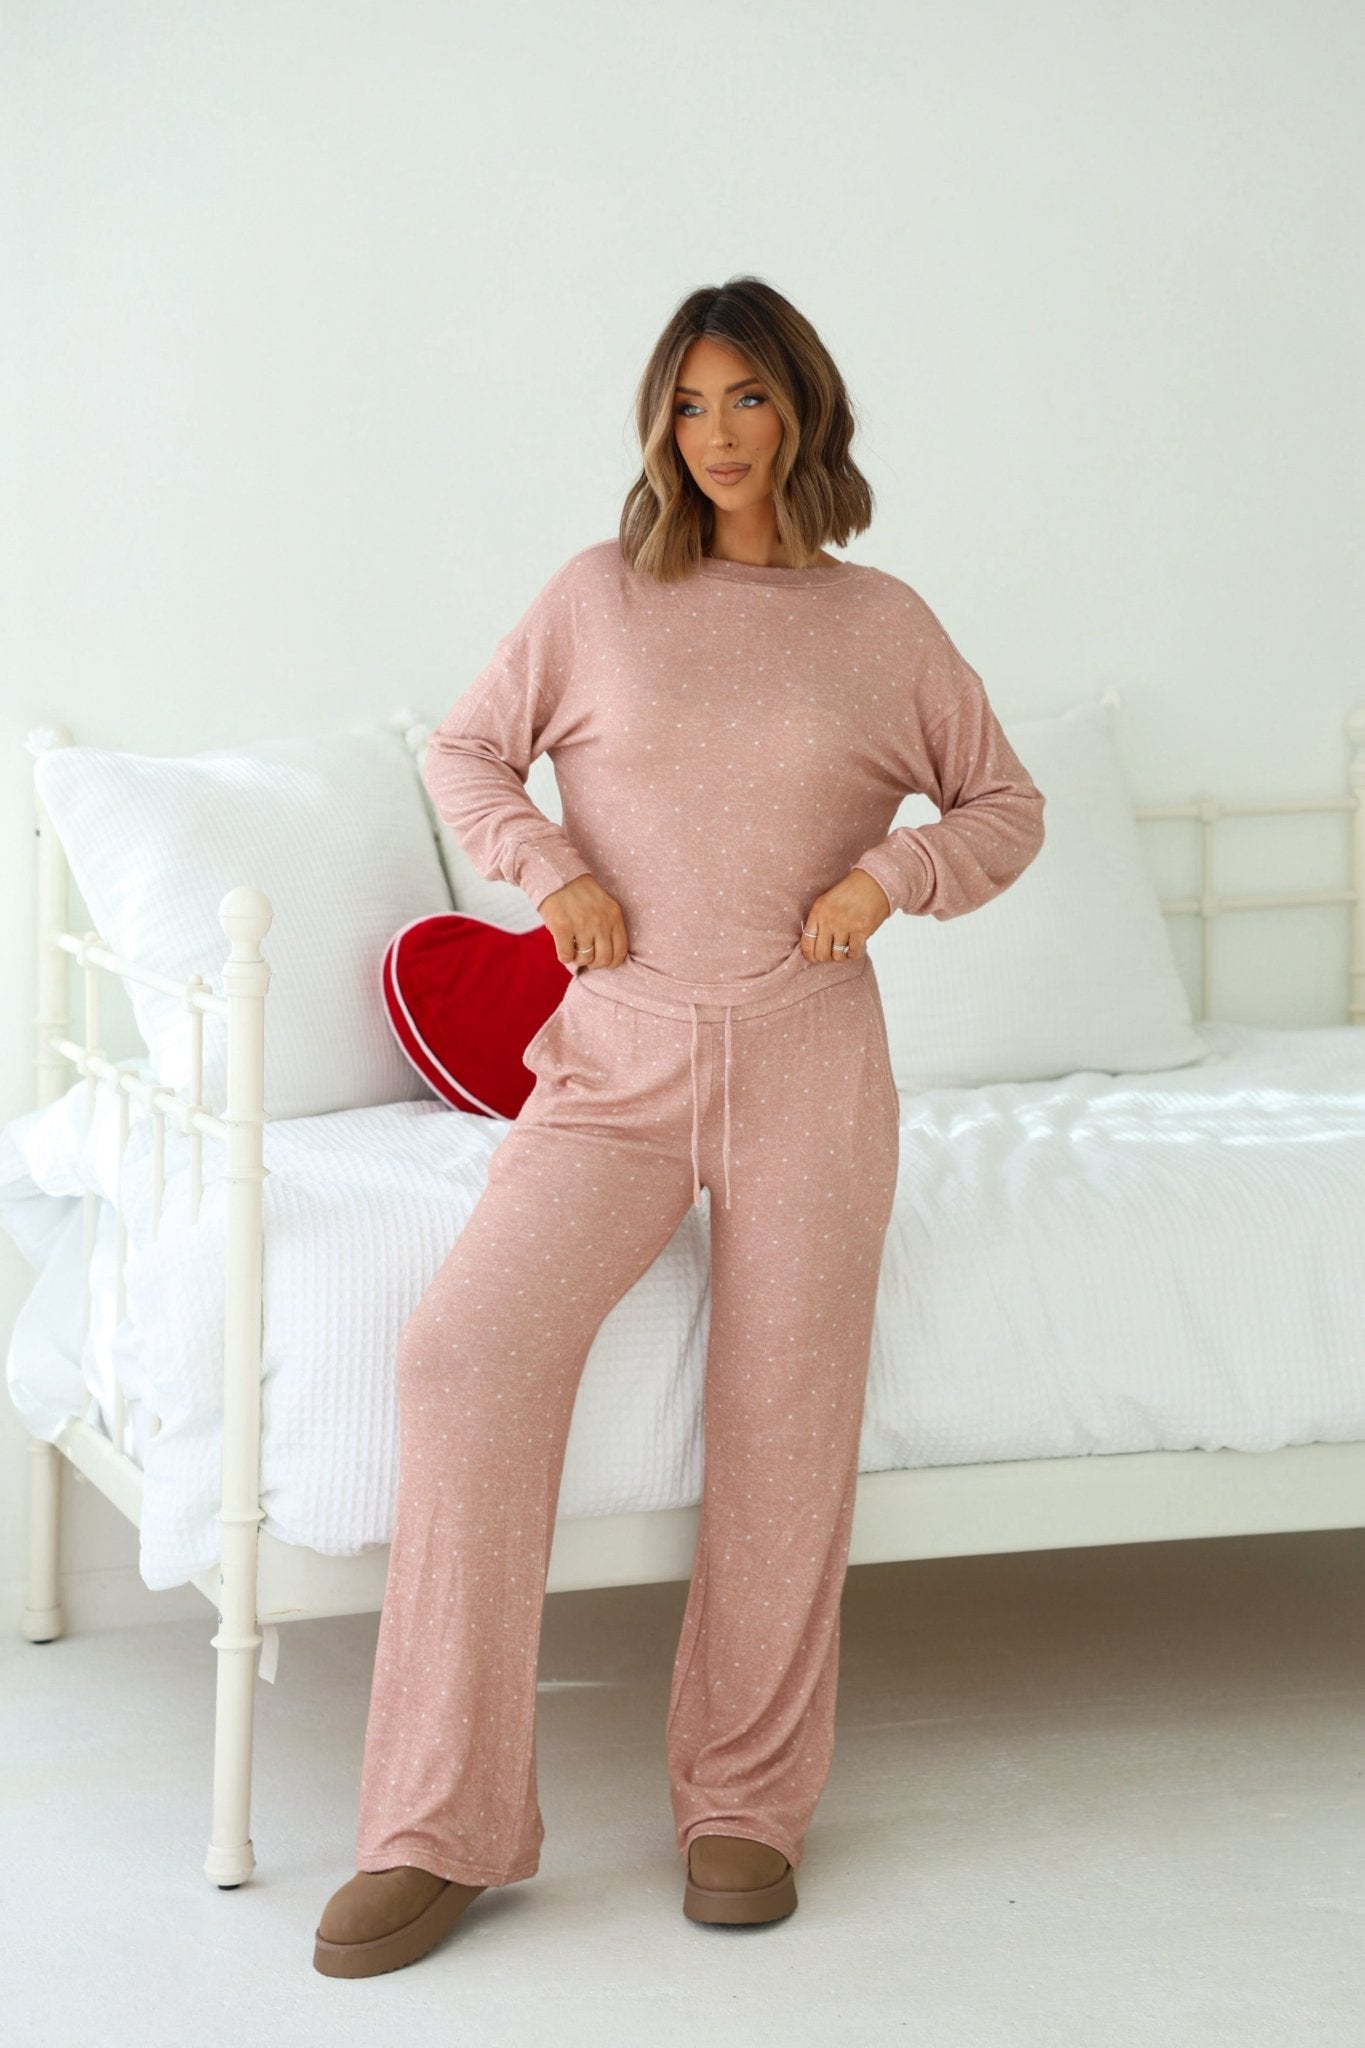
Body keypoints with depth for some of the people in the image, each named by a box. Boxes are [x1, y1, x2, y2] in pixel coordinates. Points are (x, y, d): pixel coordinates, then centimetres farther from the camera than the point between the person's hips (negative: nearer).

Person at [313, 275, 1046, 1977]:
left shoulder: (882, 623, 8)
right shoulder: (599, 595, 7)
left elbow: (1007, 807, 16)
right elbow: (465, 750, 16)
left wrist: (895, 873, -4)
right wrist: (550, 868, -2)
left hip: (807, 1068, 1)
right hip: (618, 1060, -1)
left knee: (782, 1428, 0)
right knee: (468, 1343, -21)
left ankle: (747, 1800, 20)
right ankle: (443, 1827, -15)